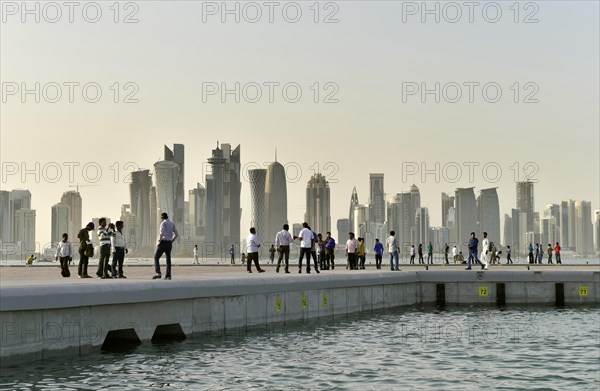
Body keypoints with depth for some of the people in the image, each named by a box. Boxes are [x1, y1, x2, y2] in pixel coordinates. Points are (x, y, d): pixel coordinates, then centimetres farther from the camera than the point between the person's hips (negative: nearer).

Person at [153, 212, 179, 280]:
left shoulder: (163, 223, -9)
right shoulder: (172, 223, 12)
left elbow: (161, 233, -23)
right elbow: (176, 234, 12)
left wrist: (159, 241, -12)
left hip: (163, 242, -7)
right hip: (169, 243, 7)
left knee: (156, 258, -1)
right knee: (168, 259, 9)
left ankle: (158, 273, -14)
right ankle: (168, 275, 5)